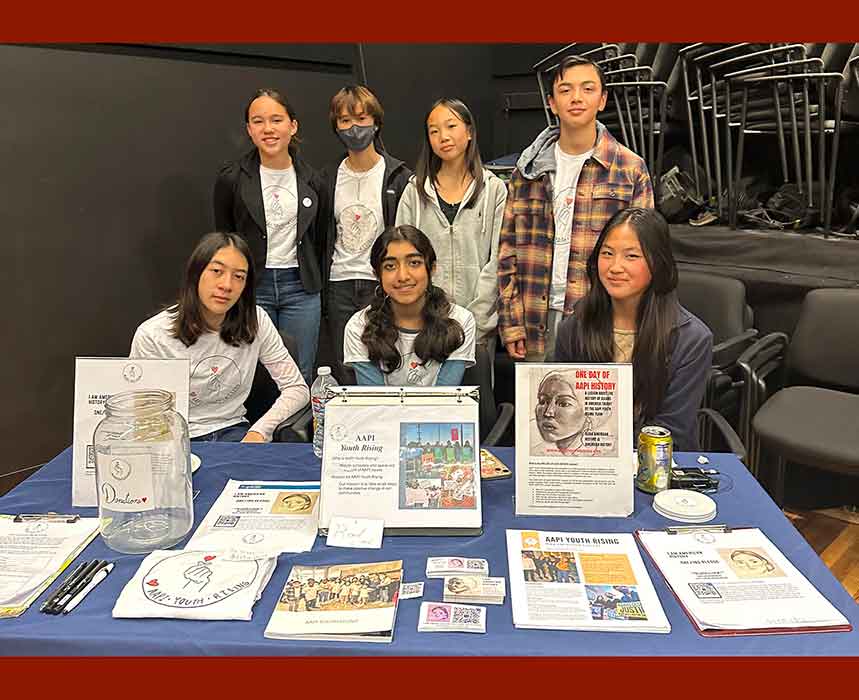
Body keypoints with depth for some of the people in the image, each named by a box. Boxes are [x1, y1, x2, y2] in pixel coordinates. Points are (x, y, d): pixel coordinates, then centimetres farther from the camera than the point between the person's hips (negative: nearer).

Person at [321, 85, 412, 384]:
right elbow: (322, 238, 15)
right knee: (344, 374, 8)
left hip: (383, 284, -4)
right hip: (339, 286, 4)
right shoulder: (329, 179, 11)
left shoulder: (399, 176, 0)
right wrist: (320, 290, 10)